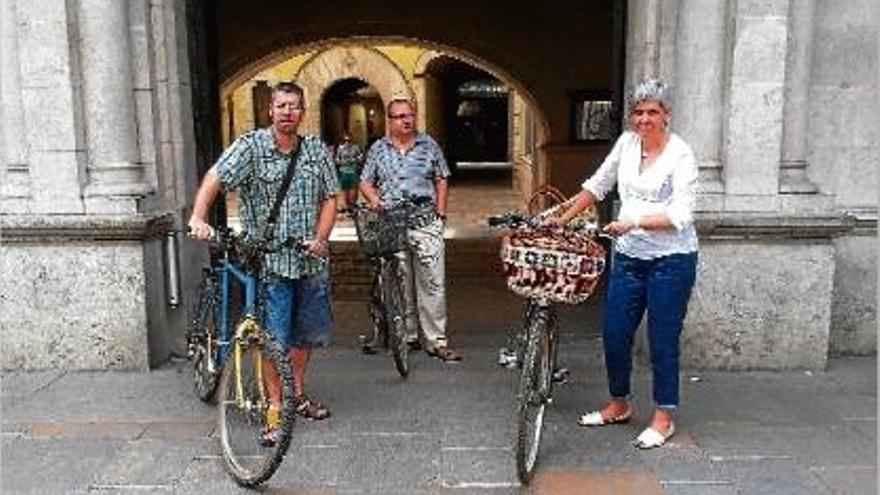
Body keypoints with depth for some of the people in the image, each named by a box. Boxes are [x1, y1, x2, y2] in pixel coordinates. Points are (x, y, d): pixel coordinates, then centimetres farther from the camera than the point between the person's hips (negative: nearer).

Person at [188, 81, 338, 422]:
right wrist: (198, 218, -33)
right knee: (274, 336, -1)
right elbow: (215, 178, -17)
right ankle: (275, 402, 16)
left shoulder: (317, 150, 6)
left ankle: (298, 394, 33)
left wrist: (321, 237, -6)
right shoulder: (251, 146, -6)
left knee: (306, 332, 15)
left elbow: (329, 198, 9)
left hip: (310, 260, 4)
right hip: (268, 262, -4)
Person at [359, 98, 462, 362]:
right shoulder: (378, 149, 9)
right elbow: (366, 182, 12)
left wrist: (441, 213, 4)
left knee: (433, 284, -4)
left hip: (426, 224, 0)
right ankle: (408, 337, 18)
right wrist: (375, 201, -7)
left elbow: (442, 180, 11)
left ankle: (437, 341, 2)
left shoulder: (429, 145, 9)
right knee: (400, 286, 6)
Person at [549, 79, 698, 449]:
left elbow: (681, 214, -19)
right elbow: (597, 185, 17)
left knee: (662, 341, 3)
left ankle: (664, 418, 20)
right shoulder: (627, 142, 6)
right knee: (613, 333, 9)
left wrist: (635, 222, -30)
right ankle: (618, 404, 30)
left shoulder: (680, 155, -11)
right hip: (628, 256, 6)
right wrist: (564, 218, 17)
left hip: (671, 259, -5)